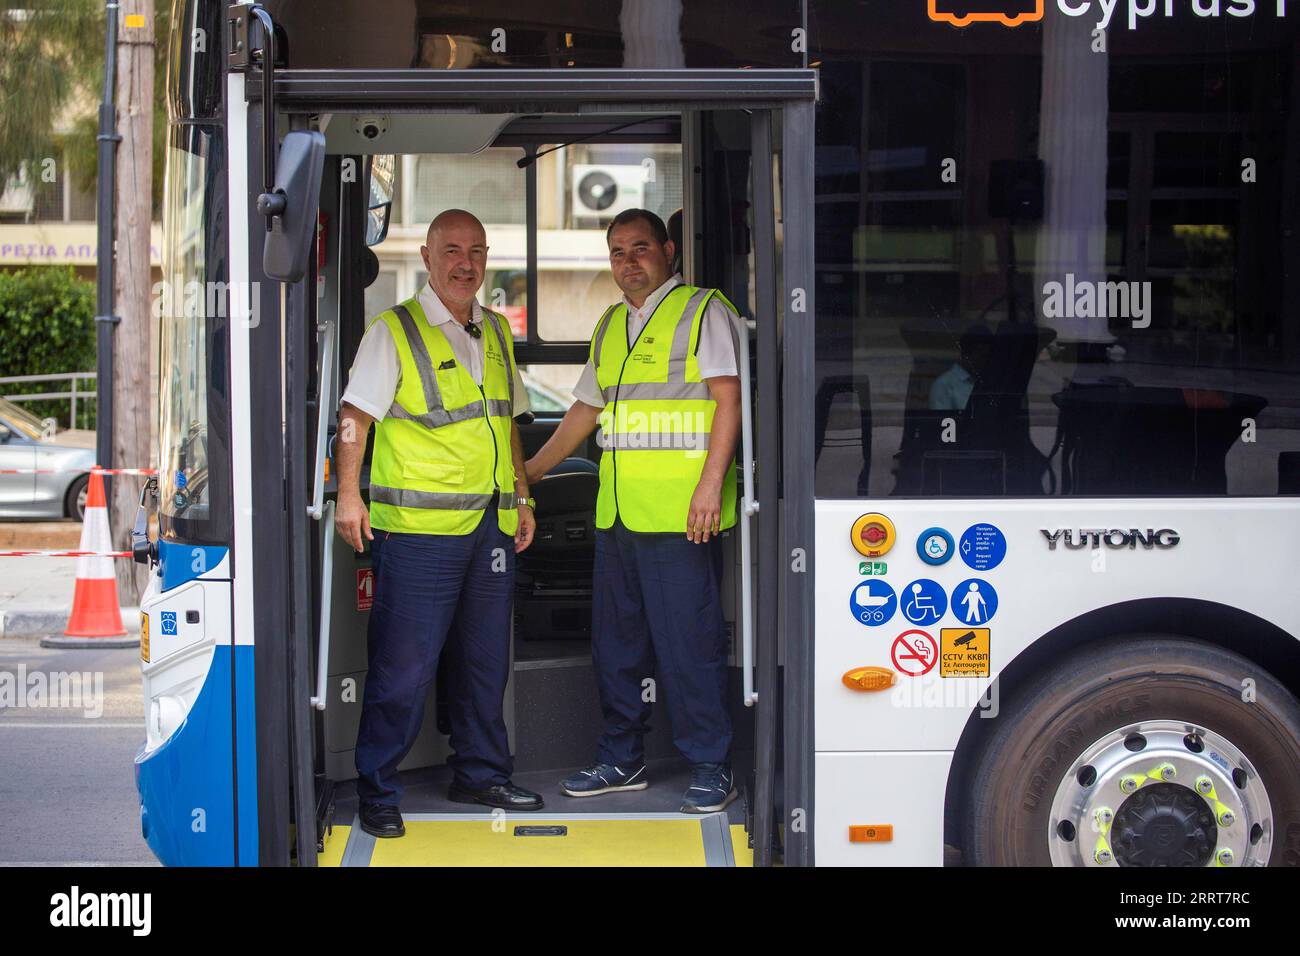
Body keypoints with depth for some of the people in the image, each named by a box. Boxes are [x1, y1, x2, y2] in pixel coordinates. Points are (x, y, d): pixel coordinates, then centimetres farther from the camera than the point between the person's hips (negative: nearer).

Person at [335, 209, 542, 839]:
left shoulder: (496, 332, 16)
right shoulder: (394, 330, -3)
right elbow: (356, 416, -7)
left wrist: (521, 497, 19)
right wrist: (348, 496, -15)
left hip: (491, 524, 6)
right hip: (417, 526, -6)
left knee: (484, 659, 13)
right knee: (403, 665, -4)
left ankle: (480, 774, 26)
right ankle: (377, 792, 6)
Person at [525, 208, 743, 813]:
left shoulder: (703, 311, -1)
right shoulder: (610, 325, 21)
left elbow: (728, 398, -9)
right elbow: (587, 406, 29)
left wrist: (710, 482, -18)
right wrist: (532, 469, 30)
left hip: (680, 513, -7)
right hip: (616, 510, 7)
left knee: (689, 640, -5)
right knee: (614, 638, 11)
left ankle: (711, 768, 4)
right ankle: (621, 761, 23)